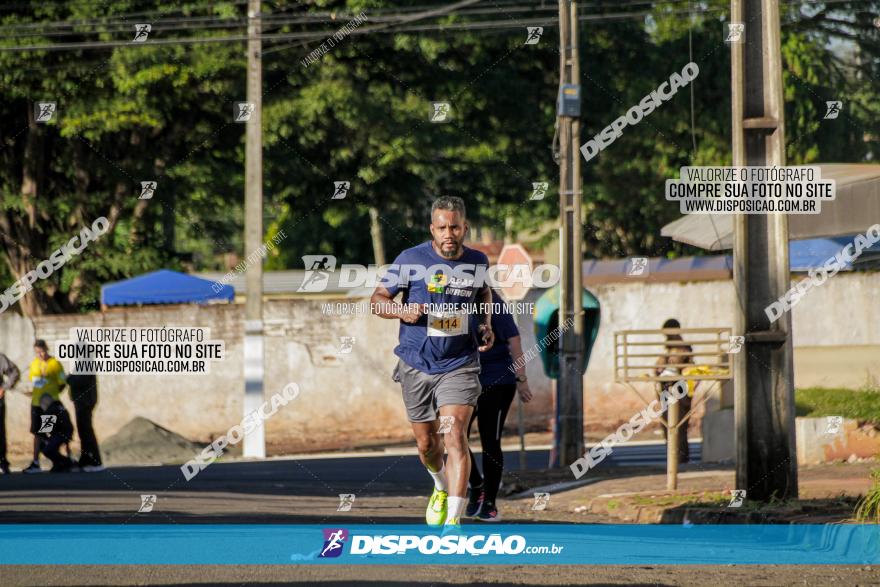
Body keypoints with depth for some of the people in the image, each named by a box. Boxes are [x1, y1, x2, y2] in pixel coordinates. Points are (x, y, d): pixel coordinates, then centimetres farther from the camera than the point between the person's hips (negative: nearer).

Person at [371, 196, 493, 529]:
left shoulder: (478, 262, 1)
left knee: (455, 437, -17)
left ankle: (453, 520, -21)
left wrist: (486, 325, 6)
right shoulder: (411, 260, -9)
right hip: (417, 365, 0)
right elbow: (377, 300, -4)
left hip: (460, 365, 0)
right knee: (426, 442, 12)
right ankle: (442, 487, 46)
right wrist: (402, 311, -25)